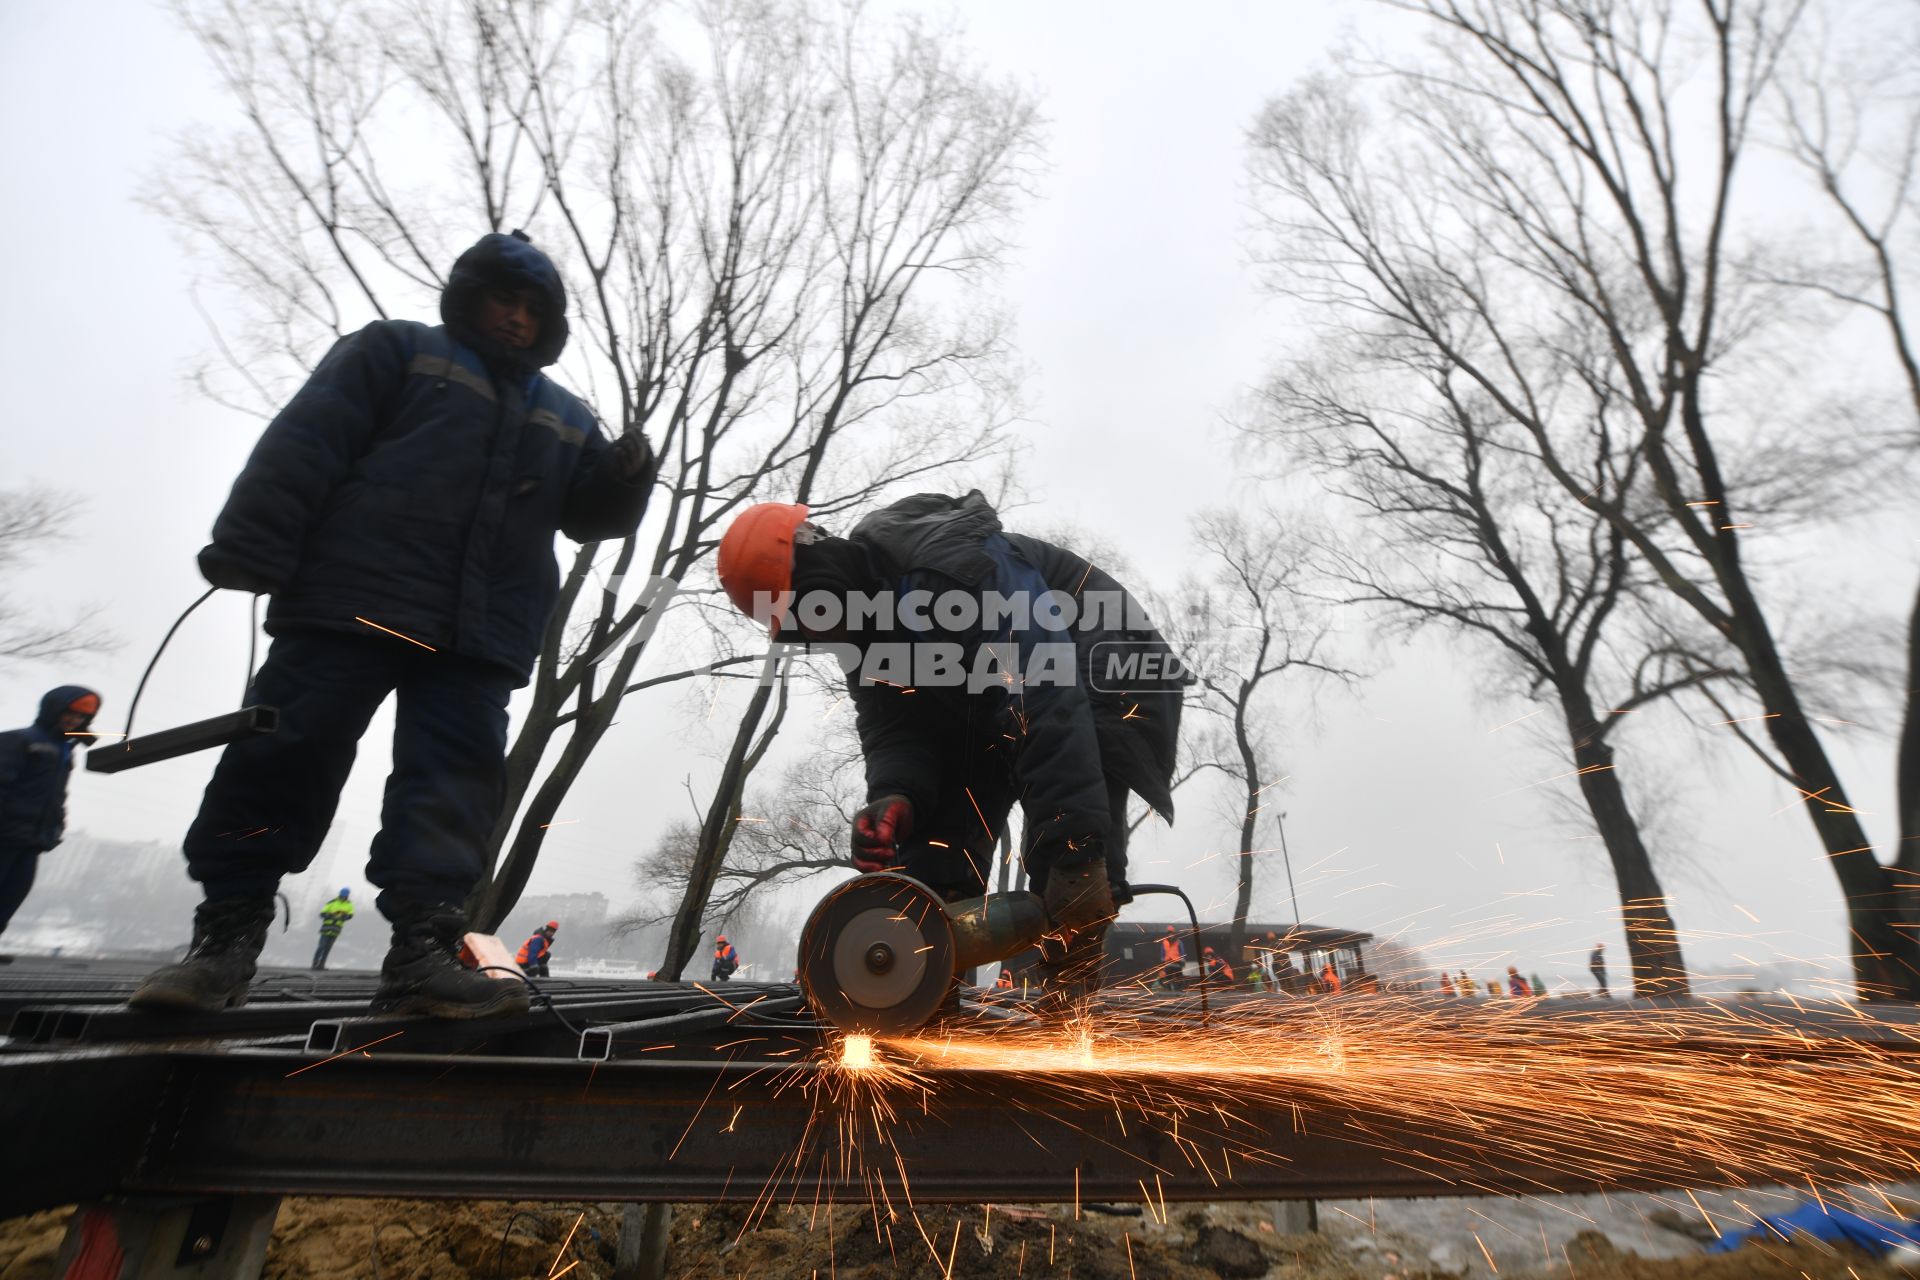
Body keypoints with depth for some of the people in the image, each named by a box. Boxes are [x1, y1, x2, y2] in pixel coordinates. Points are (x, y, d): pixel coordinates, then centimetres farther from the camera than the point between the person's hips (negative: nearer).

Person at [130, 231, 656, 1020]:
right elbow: (305, 444, 2)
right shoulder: (399, 351, 14)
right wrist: (250, 550, -10)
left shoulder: (566, 418, 26)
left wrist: (624, 478, -4)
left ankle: (421, 952, -4)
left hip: (481, 634, 3)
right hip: (355, 598, -3)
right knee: (285, 755, -5)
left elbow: (589, 513, 20)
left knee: (454, 786, -5)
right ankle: (226, 936, 7)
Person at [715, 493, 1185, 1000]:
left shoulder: (952, 562, -34)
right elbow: (894, 730, -11)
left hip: (1111, 677, -7)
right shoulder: (867, 631, -5)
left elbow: (1049, 698, -41)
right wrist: (894, 798, -34)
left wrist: (1075, 850, -45)